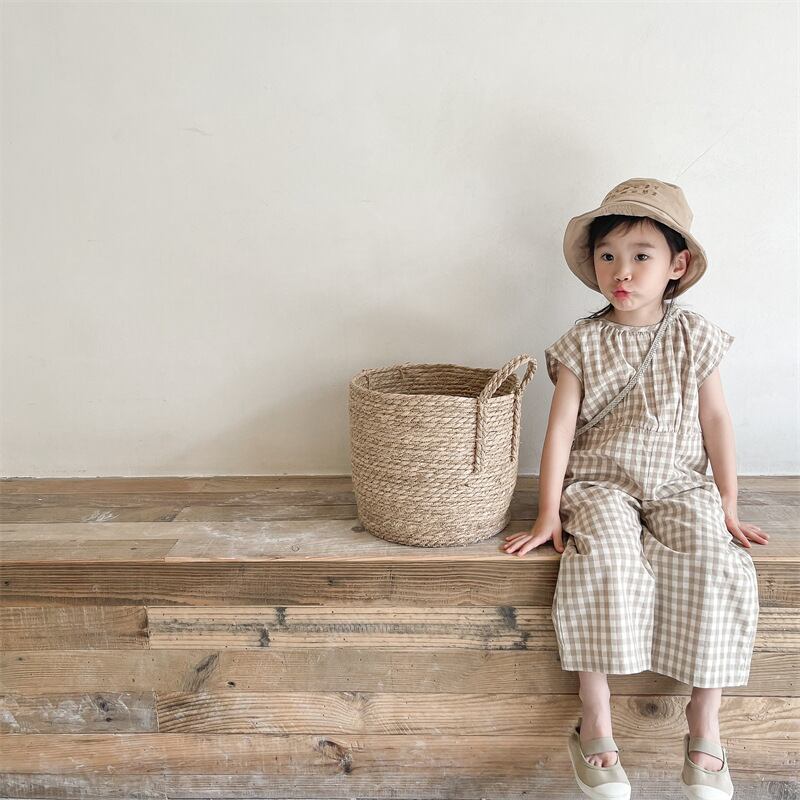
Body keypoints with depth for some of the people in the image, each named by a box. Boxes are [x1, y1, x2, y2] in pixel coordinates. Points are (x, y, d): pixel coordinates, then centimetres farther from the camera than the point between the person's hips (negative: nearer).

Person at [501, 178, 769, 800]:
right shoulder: (583, 343, -2)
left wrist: (728, 504, 4)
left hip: (679, 485, 2)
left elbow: (715, 420, 6)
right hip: (599, 485, -1)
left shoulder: (695, 337, 2)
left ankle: (705, 730, -5)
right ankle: (595, 726, -15)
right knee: (605, 563, -30)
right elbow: (560, 429, -4)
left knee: (718, 570, -23)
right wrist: (548, 514, -8)